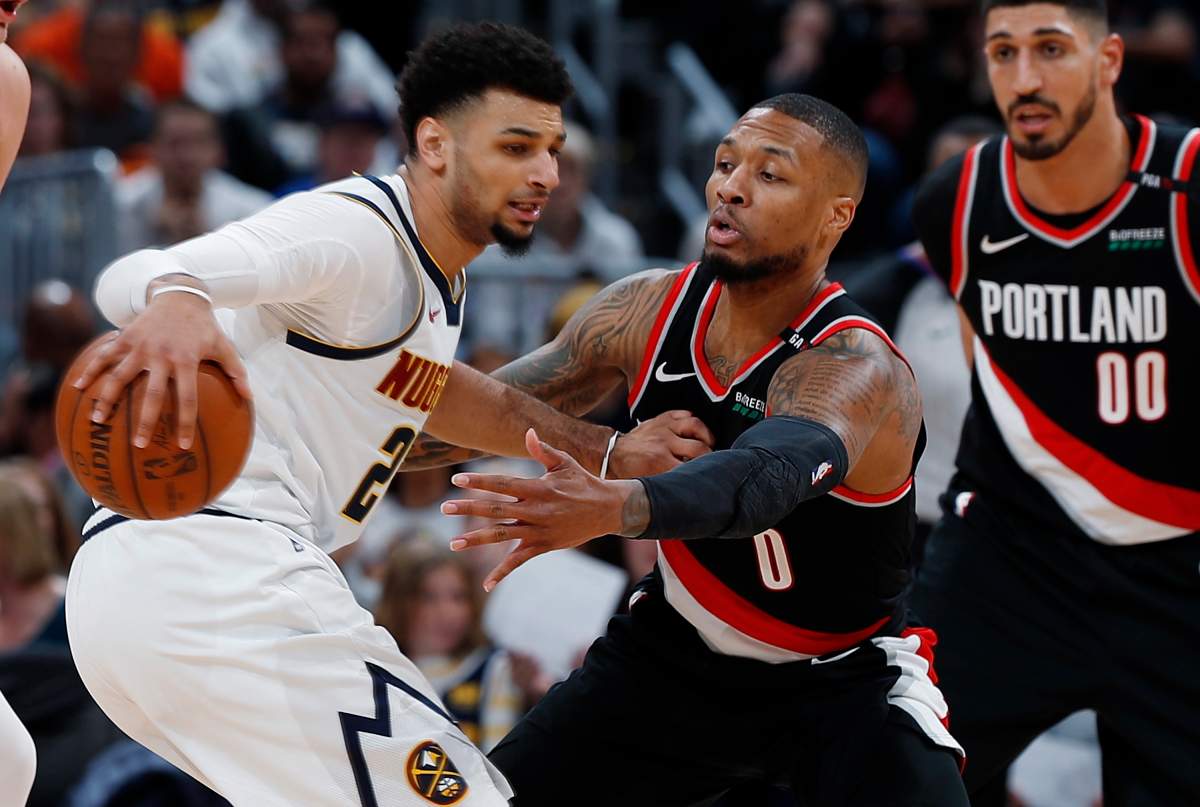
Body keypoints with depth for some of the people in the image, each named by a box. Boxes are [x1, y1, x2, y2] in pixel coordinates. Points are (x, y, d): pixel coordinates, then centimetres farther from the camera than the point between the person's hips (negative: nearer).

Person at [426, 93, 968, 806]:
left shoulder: (857, 371, -30)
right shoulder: (649, 310, -11)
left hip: (843, 682, -5)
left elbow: (769, 476, -52)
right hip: (673, 651, 5)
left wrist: (615, 507, -70)